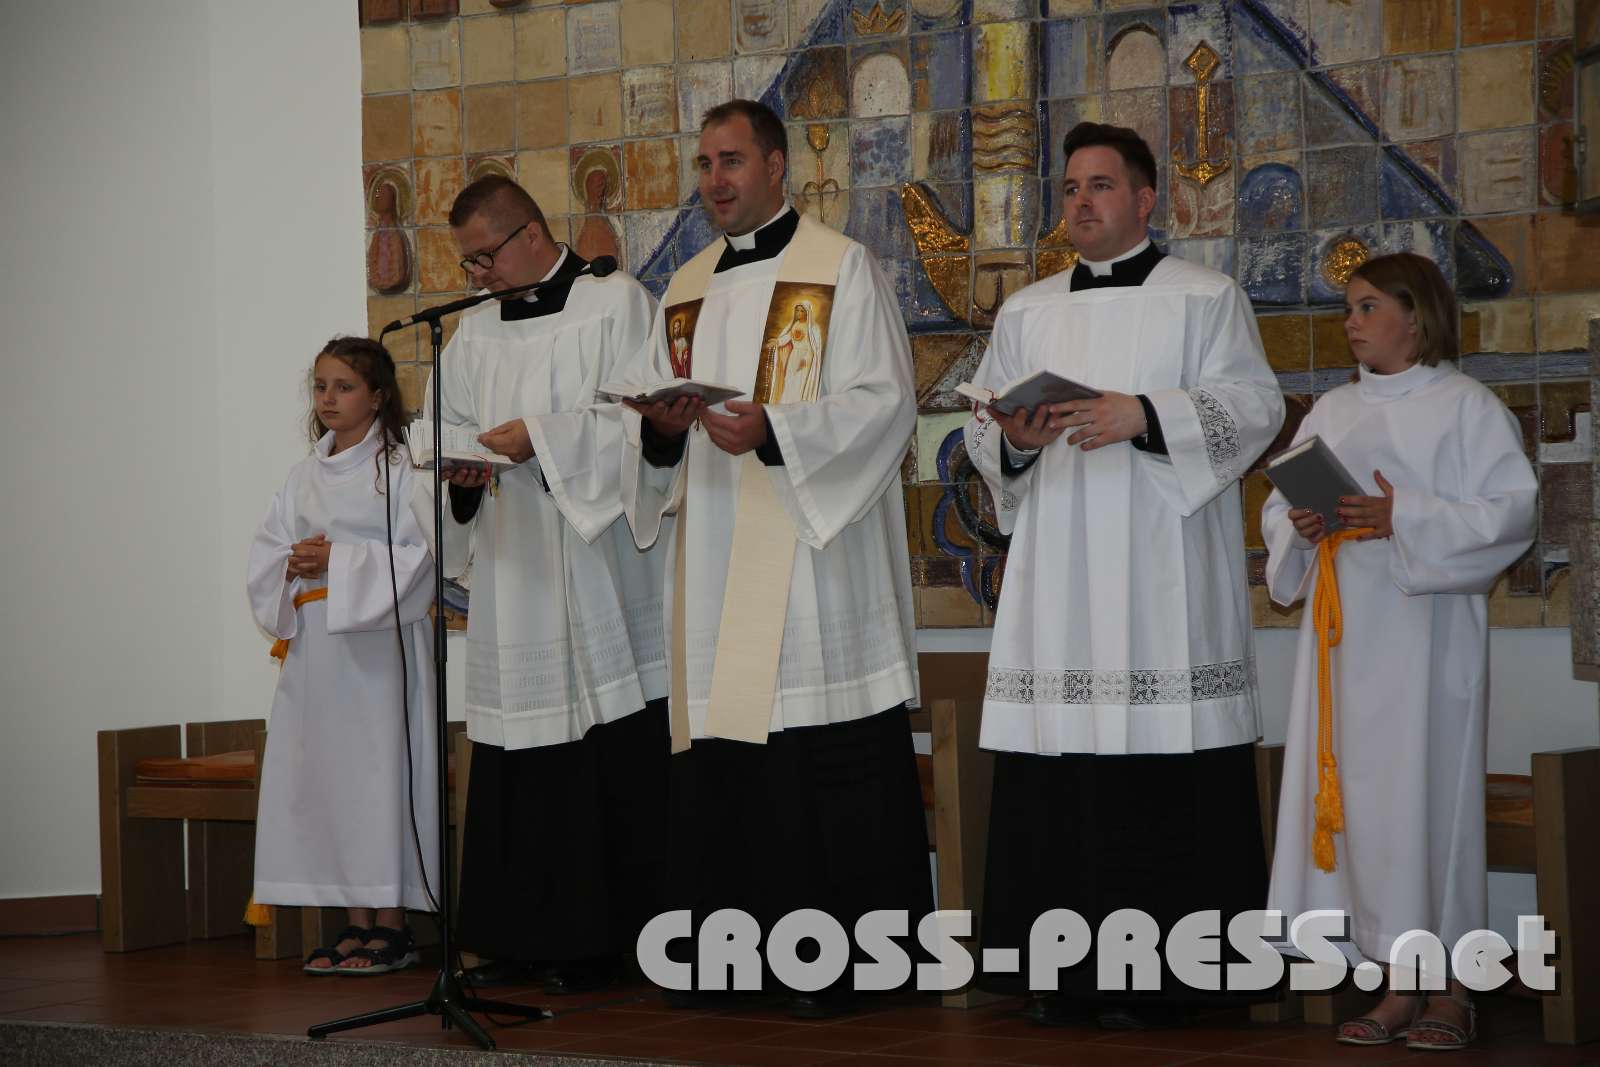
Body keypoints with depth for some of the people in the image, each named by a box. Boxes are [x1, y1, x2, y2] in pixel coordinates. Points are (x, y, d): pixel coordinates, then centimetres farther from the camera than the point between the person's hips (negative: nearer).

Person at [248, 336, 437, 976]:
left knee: (380, 774, -5)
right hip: (313, 644, 6)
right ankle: (356, 924, 11)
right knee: (324, 777, 5)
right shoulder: (305, 475, 14)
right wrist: (292, 566, -6)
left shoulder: (399, 468, -4)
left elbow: (417, 557, -12)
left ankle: (391, 927, 1)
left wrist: (340, 561, -15)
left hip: (377, 642, -6)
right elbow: (266, 556, 15)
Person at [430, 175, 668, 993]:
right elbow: (454, 428, 16)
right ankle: (522, 935, 8)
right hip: (511, 578, 5)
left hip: (596, 567, -5)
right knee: (514, 763, 3)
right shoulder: (475, 332, 17)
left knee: (605, 766, -6)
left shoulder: (615, 304, -1)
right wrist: (462, 468, -5)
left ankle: (596, 939, -2)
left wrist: (541, 437, -15)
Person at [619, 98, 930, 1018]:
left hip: (814, 552, -6)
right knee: (720, 756, 4)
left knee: (824, 763, -8)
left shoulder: (842, 270, 0)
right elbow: (659, 445, 18)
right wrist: (663, 427, -6)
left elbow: (884, 402, -9)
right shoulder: (686, 292, 18)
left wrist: (772, 430, -21)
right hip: (716, 566, 6)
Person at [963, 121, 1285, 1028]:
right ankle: (1067, 965, 4)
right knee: (1057, 780, -1)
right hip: (1058, 584, 4)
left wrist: (1143, 415, -16)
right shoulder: (1026, 313, 20)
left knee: (1167, 777, -8)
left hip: (1163, 575, -4)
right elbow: (984, 432, 17)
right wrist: (1014, 441, -7)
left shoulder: (1205, 298, 7)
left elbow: (1255, 406, -5)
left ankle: (1162, 970, -3)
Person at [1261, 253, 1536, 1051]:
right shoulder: (1332, 411, 17)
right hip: (1344, 632, 5)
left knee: (1430, 793, -5)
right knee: (1358, 797, 3)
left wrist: (1404, 519, -18)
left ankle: (1451, 986, 4)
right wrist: (1301, 525, -7)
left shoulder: (1465, 406, 0)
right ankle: (1398, 986, 10)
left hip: (1426, 633, -5)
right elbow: (1277, 509, 16)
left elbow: (1513, 507, -9)